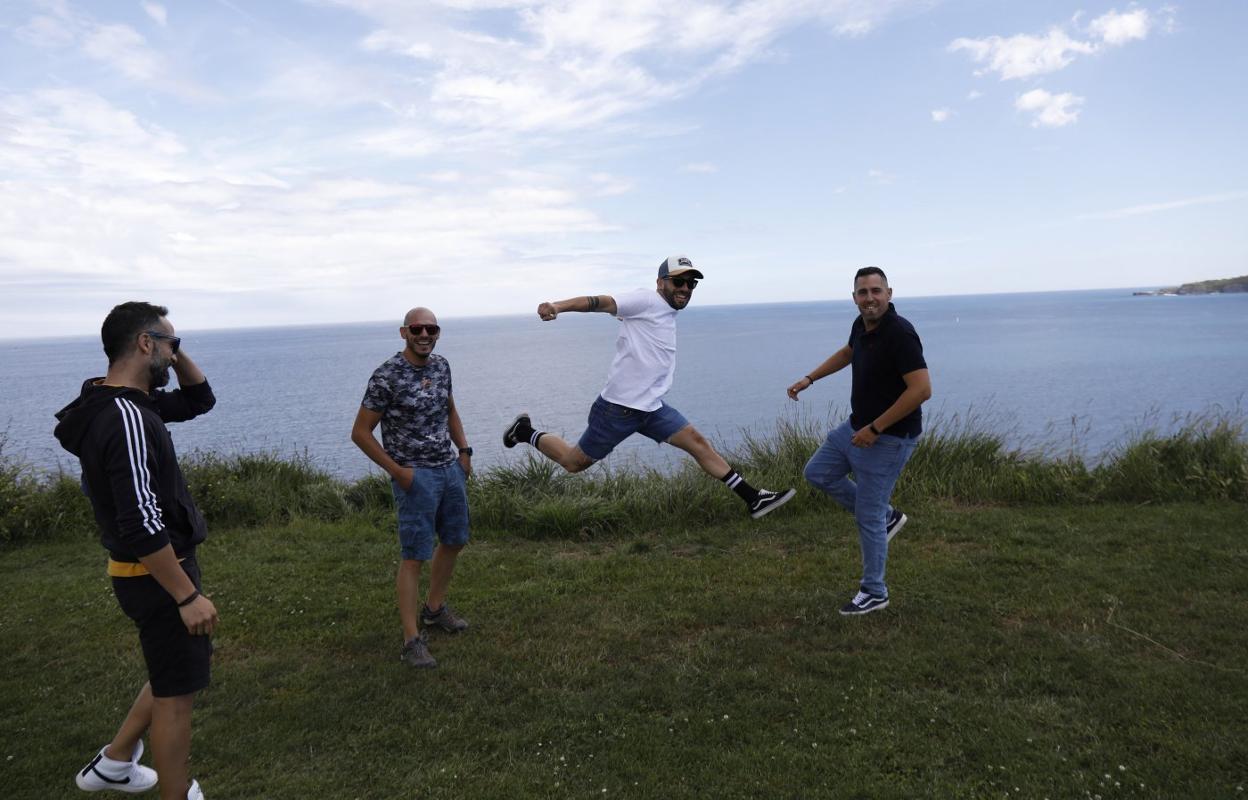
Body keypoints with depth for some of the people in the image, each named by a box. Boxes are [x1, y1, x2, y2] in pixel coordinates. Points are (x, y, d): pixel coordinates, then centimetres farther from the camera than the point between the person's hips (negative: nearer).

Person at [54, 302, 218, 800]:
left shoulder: (125, 404, 4)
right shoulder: (127, 418, -26)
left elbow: (199, 400, 19)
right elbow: (141, 523, -29)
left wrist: (174, 354, 3)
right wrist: (187, 595, -25)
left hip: (153, 570, 10)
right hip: (157, 575, -10)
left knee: (177, 674, 26)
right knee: (176, 692, 5)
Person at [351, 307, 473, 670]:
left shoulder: (441, 366, 4)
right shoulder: (387, 376, -15)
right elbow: (360, 432, -11)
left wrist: (464, 450, 10)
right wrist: (396, 471, -14)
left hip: (451, 469, 7)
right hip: (416, 476, -7)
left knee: (454, 541, 18)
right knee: (414, 556, -4)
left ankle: (434, 608, 38)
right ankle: (412, 640, 5)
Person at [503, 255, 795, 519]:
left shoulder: (668, 313, 15)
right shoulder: (648, 301, -12)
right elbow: (599, 302, -23)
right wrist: (558, 306, -36)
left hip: (651, 408, 8)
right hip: (619, 407, -8)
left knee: (698, 443, 0)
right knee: (574, 462, 5)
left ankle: (754, 499, 4)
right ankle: (526, 433, 28)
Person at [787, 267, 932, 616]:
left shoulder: (900, 333, -25)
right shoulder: (862, 325, 2)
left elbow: (922, 389, -30)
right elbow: (847, 353, 25)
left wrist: (875, 429, -26)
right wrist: (809, 378, 20)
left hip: (889, 438, -9)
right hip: (858, 426, 9)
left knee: (868, 516, -1)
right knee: (818, 472, 20)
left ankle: (874, 593, 19)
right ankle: (886, 517, 28)